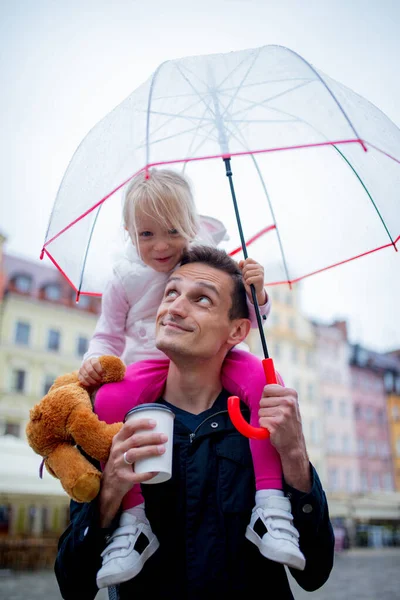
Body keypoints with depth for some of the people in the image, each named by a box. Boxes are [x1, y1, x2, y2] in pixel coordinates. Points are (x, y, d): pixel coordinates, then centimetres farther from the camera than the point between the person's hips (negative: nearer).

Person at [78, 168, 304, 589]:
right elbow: (108, 336, 13)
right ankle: (133, 518, -16)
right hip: (149, 366, 1)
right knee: (108, 403, -31)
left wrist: (256, 294, -15)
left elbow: (246, 321, 8)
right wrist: (94, 361, -10)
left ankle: (270, 503, -23)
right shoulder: (125, 277, 3)